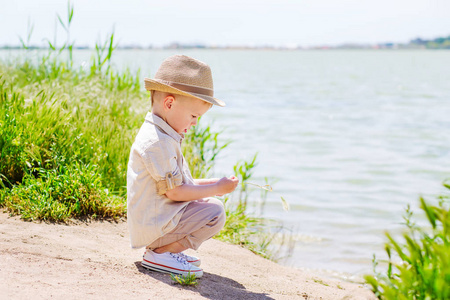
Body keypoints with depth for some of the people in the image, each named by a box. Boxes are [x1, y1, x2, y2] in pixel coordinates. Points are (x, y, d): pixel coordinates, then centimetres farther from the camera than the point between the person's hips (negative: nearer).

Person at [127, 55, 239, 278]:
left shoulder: (161, 135, 15)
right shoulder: (157, 142, -21)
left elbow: (177, 183, 20)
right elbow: (174, 191, -21)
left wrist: (212, 184, 10)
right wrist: (217, 189, -12)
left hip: (158, 217, 11)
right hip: (153, 225, -11)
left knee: (208, 202, 18)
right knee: (214, 212, -17)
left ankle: (162, 248, 9)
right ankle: (159, 254, -11)